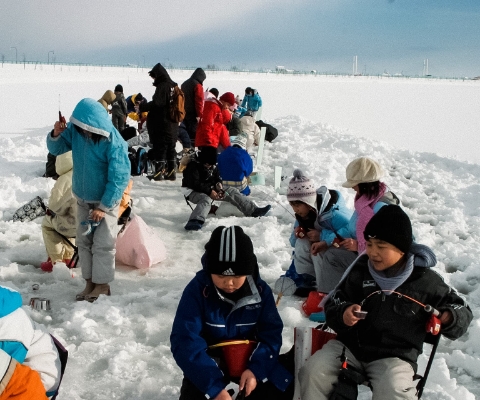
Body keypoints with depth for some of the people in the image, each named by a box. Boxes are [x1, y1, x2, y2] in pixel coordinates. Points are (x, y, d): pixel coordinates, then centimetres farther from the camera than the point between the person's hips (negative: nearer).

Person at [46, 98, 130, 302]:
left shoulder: (114, 143, -28)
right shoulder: (76, 131, -12)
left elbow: (119, 178, -23)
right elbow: (56, 149, 3)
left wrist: (103, 206, -19)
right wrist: (56, 134, -20)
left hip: (106, 201, -6)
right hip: (83, 199, 6)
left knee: (102, 244, 1)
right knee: (84, 241, 12)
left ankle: (102, 284, 16)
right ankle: (89, 281, 25)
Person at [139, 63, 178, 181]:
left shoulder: (162, 87, -15)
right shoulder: (174, 86, 12)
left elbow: (156, 104, -22)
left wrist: (142, 106, -11)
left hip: (162, 124, -8)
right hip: (173, 125, 9)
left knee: (159, 148, -4)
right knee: (171, 148, 13)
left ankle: (159, 172, -4)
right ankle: (171, 172, 17)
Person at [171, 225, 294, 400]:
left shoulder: (260, 290, -10)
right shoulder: (197, 290, -21)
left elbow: (271, 333, -6)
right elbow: (185, 341, -27)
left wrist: (256, 368, -26)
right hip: (211, 359, -3)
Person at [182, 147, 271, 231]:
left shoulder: (212, 166, 6)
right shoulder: (193, 166, -18)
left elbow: (217, 177, 18)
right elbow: (194, 184, -25)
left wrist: (218, 184, -6)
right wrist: (209, 191, -30)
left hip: (209, 189, 8)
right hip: (193, 192, -8)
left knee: (232, 191, -4)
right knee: (206, 199, -41)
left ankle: (253, 210, -6)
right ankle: (195, 221, -66)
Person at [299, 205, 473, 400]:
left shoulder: (425, 280, -5)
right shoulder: (360, 269, 1)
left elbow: (461, 310, 5)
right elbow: (334, 303, 8)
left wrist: (449, 318, -19)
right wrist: (342, 314, -16)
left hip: (395, 356, -3)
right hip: (350, 346, 3)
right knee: (312, 373, -16)